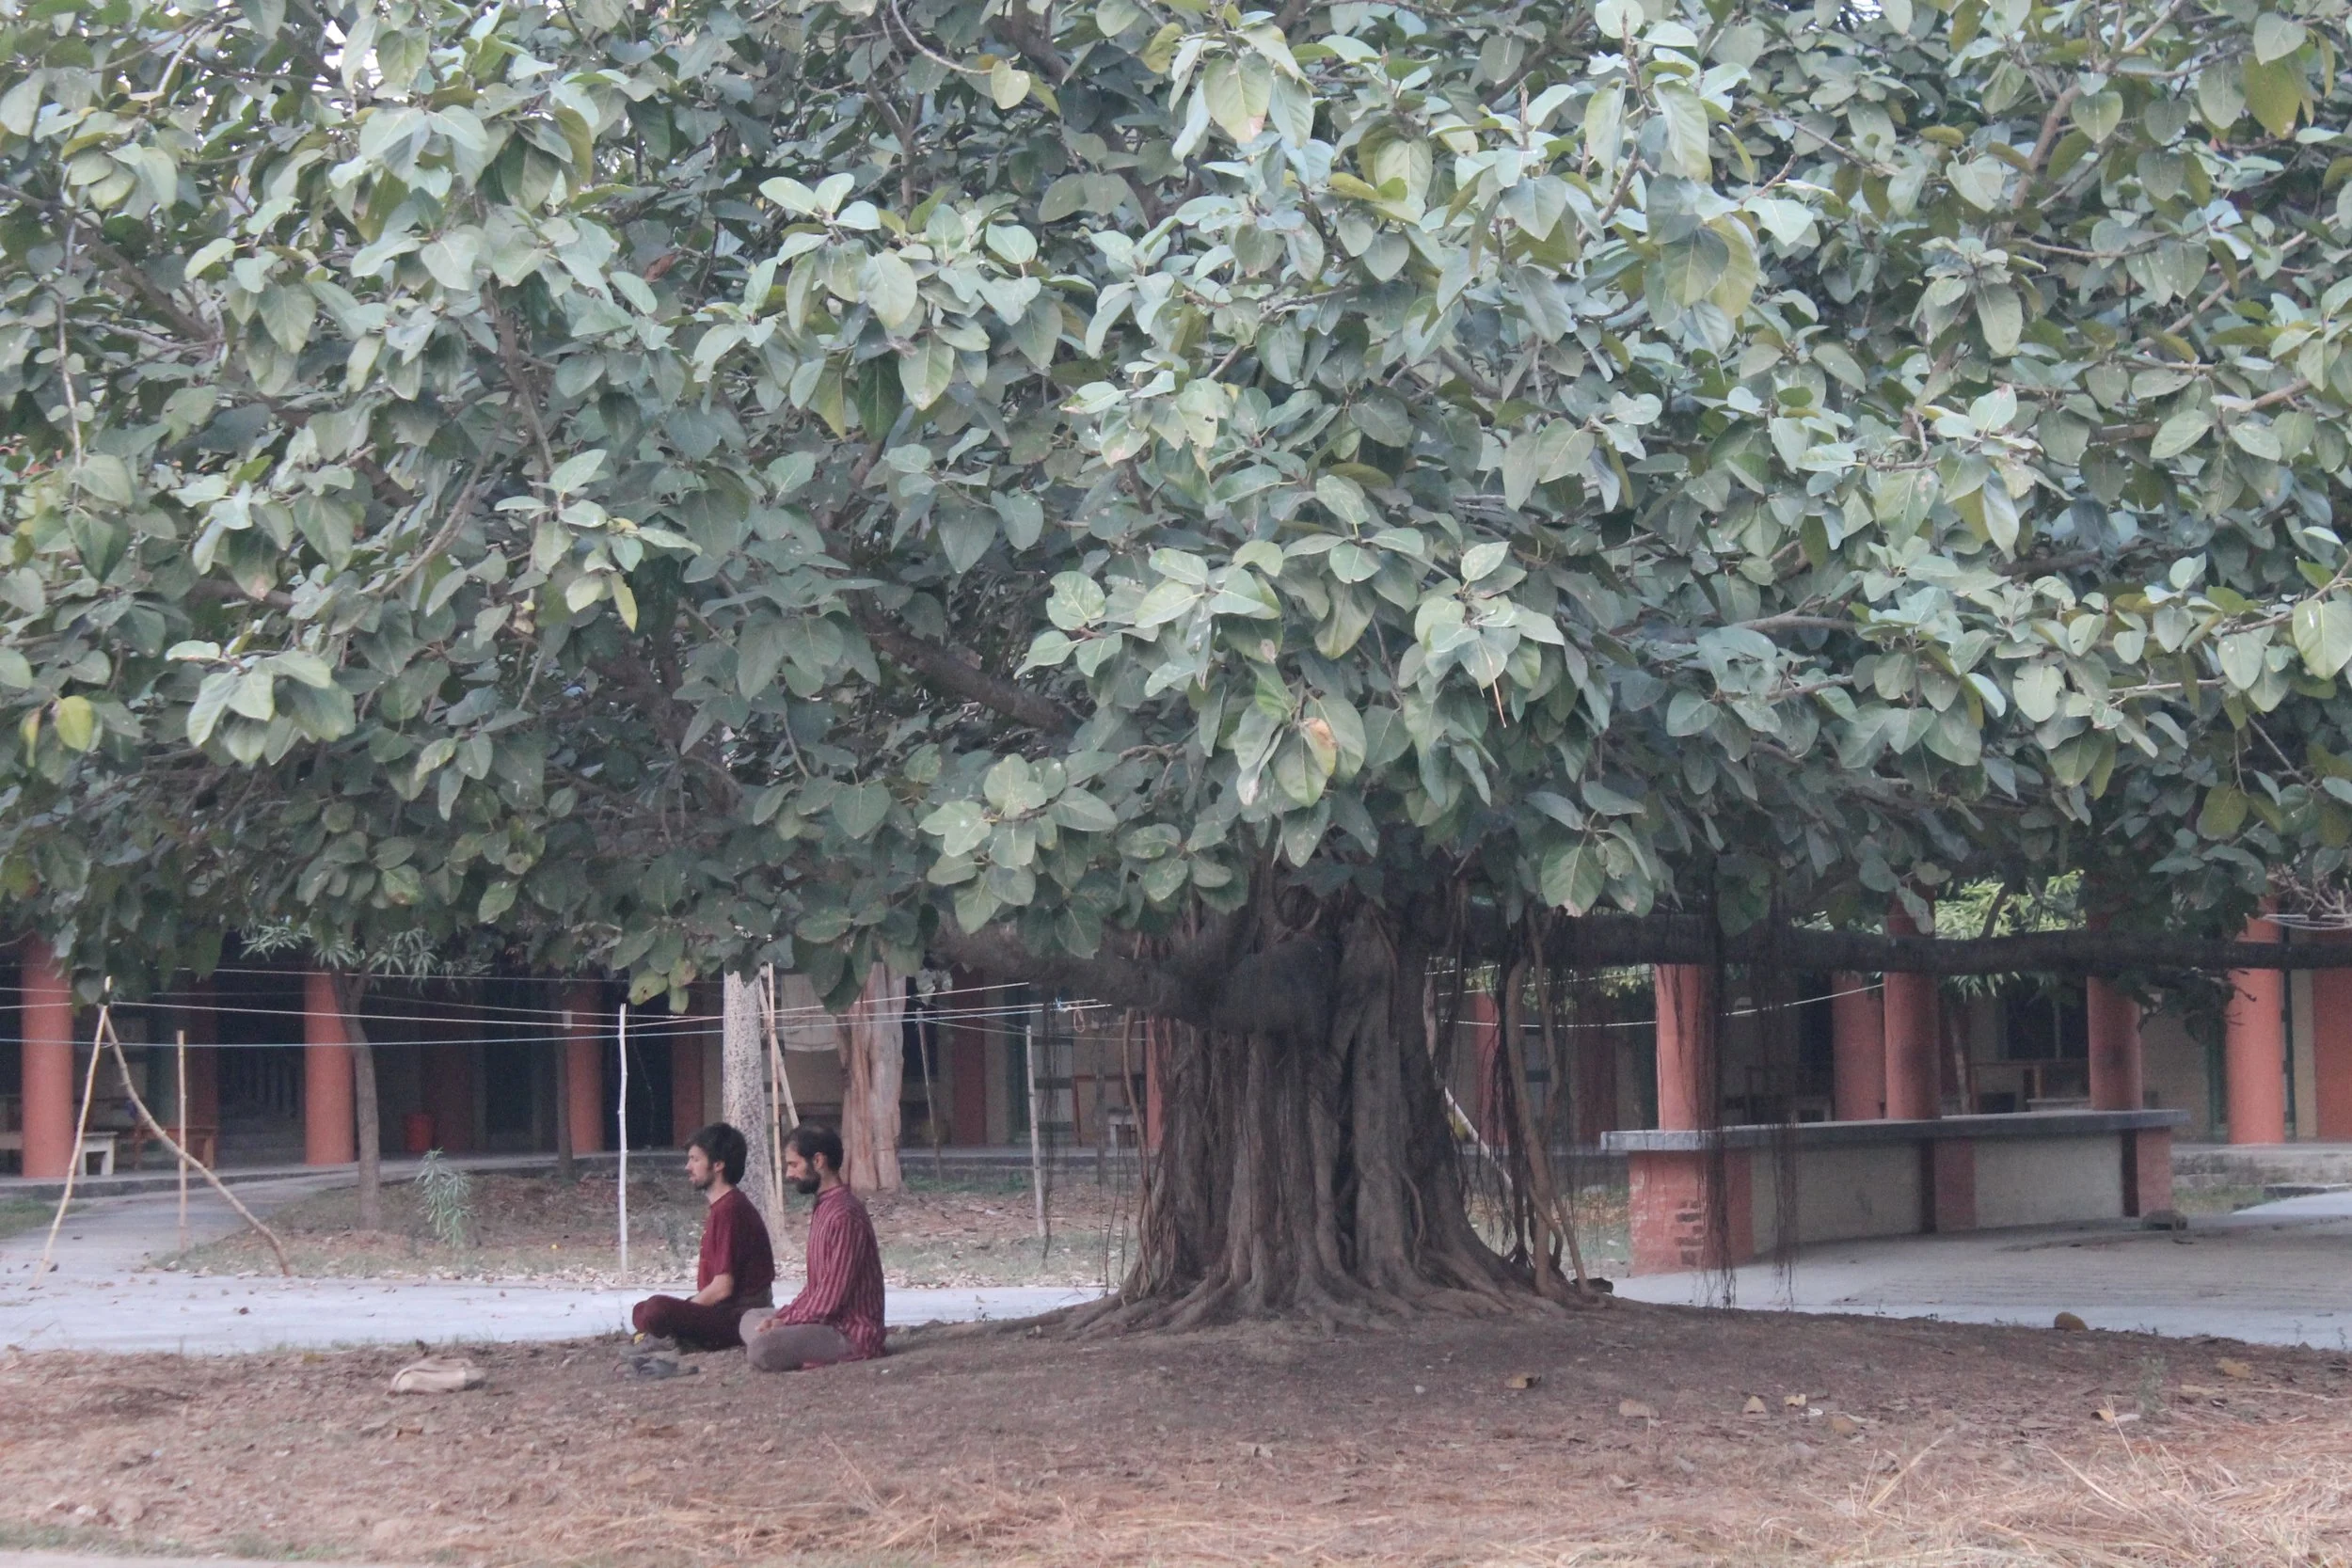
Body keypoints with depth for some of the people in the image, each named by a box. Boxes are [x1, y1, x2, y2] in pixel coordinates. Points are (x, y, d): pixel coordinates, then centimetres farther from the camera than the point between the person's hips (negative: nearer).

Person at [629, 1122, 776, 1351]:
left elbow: (722, 1287, -20)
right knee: (641, 1310, 19)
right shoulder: (722, 1205, 16)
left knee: (656, 1309, -32)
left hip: (739, 1315, -11)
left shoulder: (729, 1209, -17)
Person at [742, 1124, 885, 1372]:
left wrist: (784, 1322, -14)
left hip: (852, 1333, -11)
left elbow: (832, 1297, -22)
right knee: (751, 1320, 22)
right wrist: (782, 1317, 3)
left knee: (761, 1348, -27)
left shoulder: (845, 1215, -20)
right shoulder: (825, 1207, 14)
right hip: (827, 1320, 11)